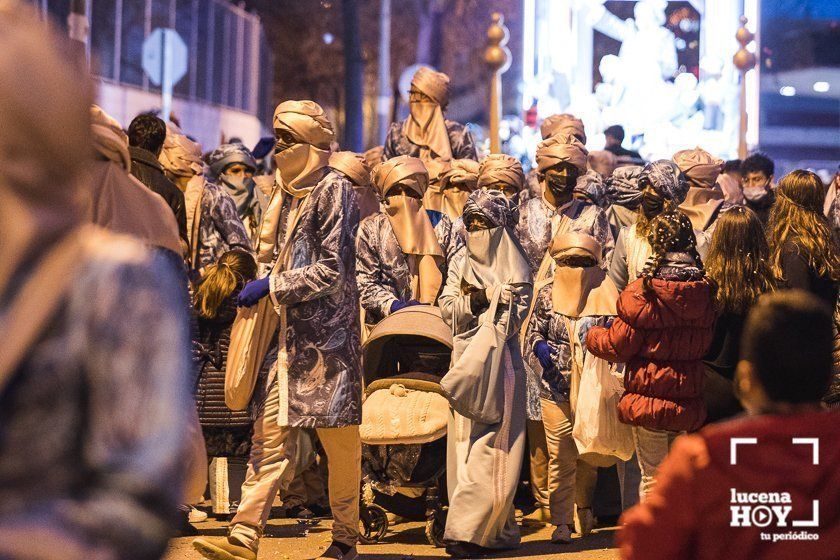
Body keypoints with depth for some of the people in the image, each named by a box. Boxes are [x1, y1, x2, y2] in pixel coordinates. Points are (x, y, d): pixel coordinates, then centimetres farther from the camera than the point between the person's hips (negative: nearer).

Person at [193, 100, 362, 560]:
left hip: (327, 333, -7)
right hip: (287, 333, 7)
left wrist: (272, 285, -13)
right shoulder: (285, 193, 17)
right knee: (271, 433, 0)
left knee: (338, 436, 1)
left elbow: (333, 270, -13)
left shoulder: (334, 189, -6)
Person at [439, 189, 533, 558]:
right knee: (464, 443, 1)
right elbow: (446, 308, 5)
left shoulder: (515, 266, 4)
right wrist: (472, 302, -12)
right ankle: (491, 528, 8)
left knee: (490, 448, -9)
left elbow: (517, 314, -3)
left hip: (501, 361, -4)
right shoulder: (460, 263, 14)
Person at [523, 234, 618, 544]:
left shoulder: (606, 296, 0)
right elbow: (532, 335, 5)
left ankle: (584, 506, 39)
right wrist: (540, 347, -17)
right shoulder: (547, 296, 2)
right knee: (561, 459, -2)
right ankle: (562, 522, 6)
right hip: (556, 391, -1)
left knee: (589, 456, 15)